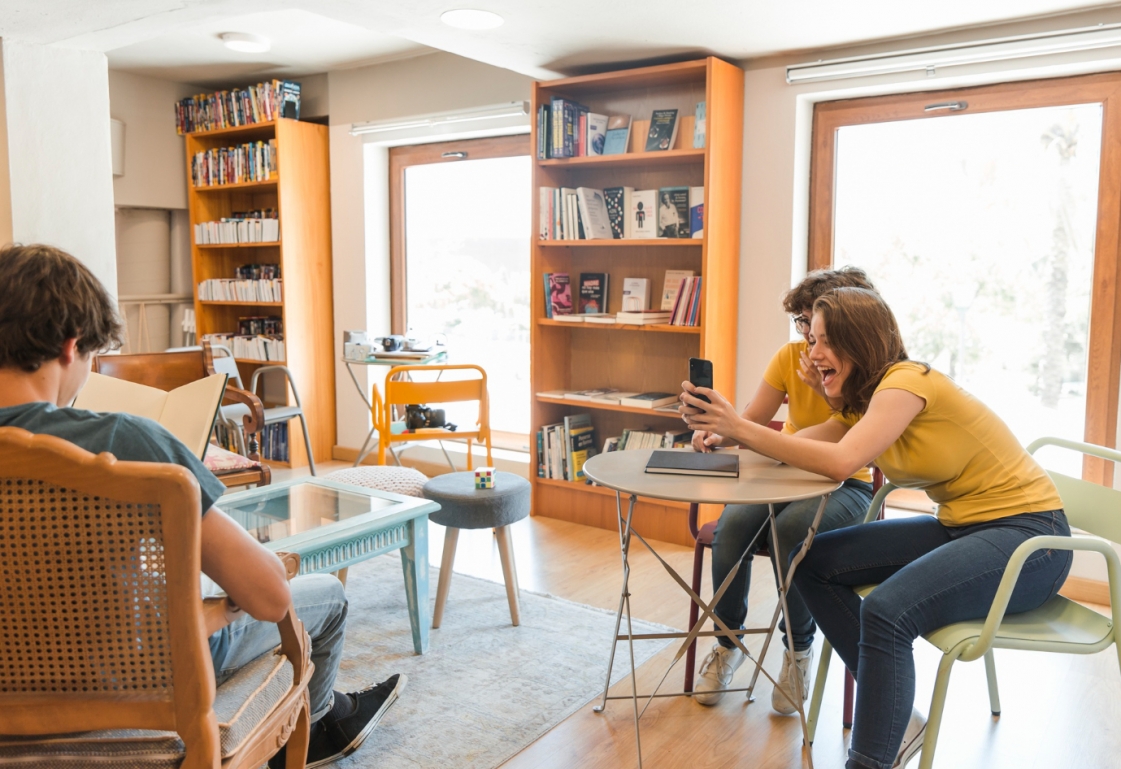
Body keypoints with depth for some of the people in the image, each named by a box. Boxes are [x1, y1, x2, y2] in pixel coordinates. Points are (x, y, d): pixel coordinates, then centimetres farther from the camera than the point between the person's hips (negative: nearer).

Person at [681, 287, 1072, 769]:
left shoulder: (907, 380, -18)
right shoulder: (863, 403, 10)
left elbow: (840, 461, -33)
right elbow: (795, 448, 0)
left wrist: (740, 426, -32)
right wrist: (722, 426, -14)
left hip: (1027, 534, -9)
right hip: (958, 527, 9)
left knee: (885, 611, -33)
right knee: (813, 563, 0)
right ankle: (896, 720, 5)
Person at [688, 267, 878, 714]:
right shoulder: (790, 357, -2)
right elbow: (751, 422, -6)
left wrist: (830, 388, -29)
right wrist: (717, 434, -27)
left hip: (845, 486, -3)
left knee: (791, 528, -35)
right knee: (733, 525, -27)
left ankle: (799, 648, -9)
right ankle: (728, 641, -2)